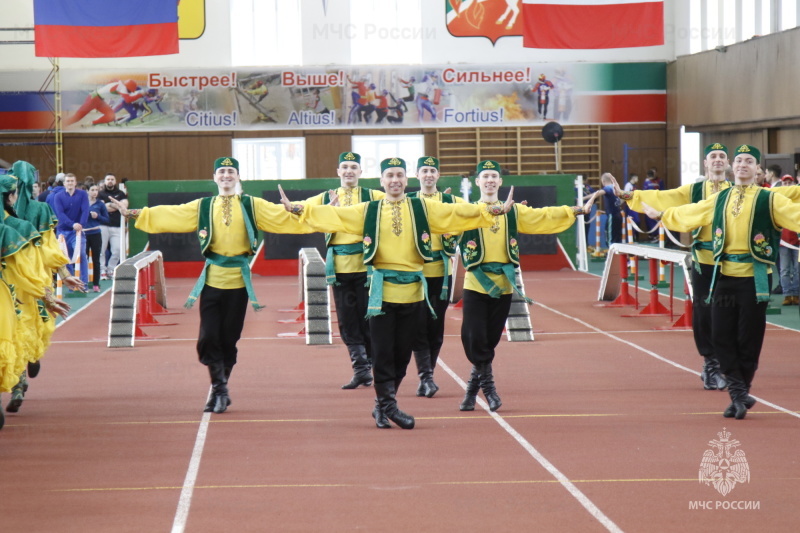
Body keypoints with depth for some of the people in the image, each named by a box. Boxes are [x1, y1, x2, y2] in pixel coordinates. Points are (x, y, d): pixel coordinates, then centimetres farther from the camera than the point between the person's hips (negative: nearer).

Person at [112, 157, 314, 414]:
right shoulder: (203, 207, 9)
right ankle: (219, 389, 8)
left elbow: (284, 216, 2)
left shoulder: (252, 205, 6)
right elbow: (168, 215, 7)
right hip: (212, 279, 1)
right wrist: (132, 213, 1)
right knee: (208, 337, -6)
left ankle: (220, 390, 20)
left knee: (229, 338, 4)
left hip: (238, 280, -1)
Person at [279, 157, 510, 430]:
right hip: (382, 290, -1)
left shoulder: (423, 209, 7)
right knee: (382, 352, -3)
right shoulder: (368, 211, 6)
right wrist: (298, 209, -8)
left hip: (413, 291, 1)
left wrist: (494, 210, -8)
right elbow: (332, 215, 1)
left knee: (402, 353, 8)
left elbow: (458, 212, 1)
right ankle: (389, 406, 4)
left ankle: (383, 406, 21)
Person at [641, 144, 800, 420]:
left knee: (749, 340, 1)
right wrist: (660, 214, 34)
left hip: (754, 279, -4)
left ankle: (740, 395, 16)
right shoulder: (719, 199, 13)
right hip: (724, 277, 4)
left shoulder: (770, 200, -1)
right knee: (721, 337, -1)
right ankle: (739, 393, 5)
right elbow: (688, 214, 25)